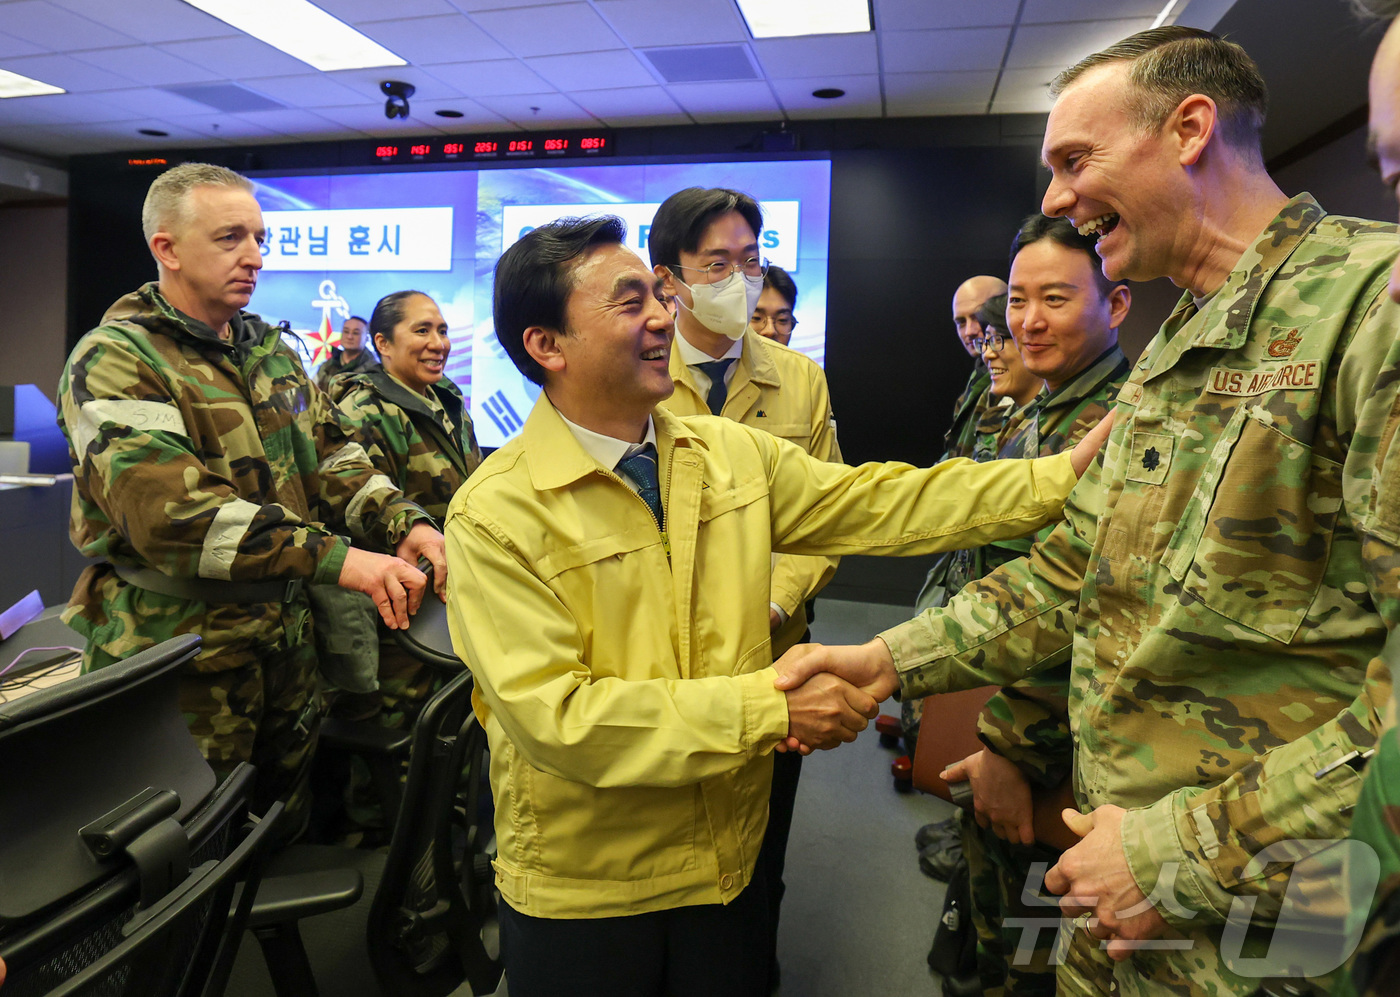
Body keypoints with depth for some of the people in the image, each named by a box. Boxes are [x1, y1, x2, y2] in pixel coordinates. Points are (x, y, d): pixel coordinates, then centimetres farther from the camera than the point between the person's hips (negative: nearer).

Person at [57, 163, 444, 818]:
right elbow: (171, 510, -26)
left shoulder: (270, 351, 12)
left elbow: (327, 454, 8)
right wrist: (335, 558, -35)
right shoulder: (115, 363, -12)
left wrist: (402, 523, -13)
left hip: (284, 636, 7)